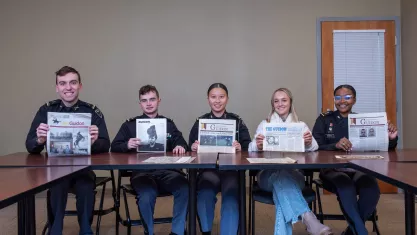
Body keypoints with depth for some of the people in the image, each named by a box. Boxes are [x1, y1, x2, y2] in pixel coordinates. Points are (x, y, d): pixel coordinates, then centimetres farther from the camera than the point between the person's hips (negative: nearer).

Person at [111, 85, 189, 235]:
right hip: (141, 172, -1)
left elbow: (182, 144, 9)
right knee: (147, 195, -33)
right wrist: (127, 145, -11)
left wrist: (180, 147, -15)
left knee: (184, 188, -29)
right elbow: (114, 147, 11)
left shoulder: (169, 124, 19)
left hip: (167, 170, 1)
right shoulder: (130, 124, 16)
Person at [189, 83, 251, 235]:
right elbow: (191, 148, 8)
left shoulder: (237, 121, 12)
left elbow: (248, 147, 4)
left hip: (231, 169, 0)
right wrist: (193, 147, -14)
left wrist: (240, 147, -17)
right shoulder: (200, 122, 13)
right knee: (205, 191, -30)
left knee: (231, 193, -31)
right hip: (207, 169, 0)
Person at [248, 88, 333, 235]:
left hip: (293, 173, 1)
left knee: (281, 180, -37)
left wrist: (309, 143, -23)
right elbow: (252, 149, 4)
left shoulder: (301, 125, 20)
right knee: (280, 176, -38)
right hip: (269, 174, 0)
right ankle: (308, 218, -54)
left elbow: (312, 148, 1)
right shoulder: (264, 124, 20)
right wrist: (257, 146, -21)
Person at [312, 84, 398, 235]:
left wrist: (391, 139, -15)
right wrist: (335, 145, -24)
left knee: (372, 188, -31)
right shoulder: (324, 119, 7)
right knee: (345, 185, -36)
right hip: (332, 169, -2)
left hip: (359, 169, 2)